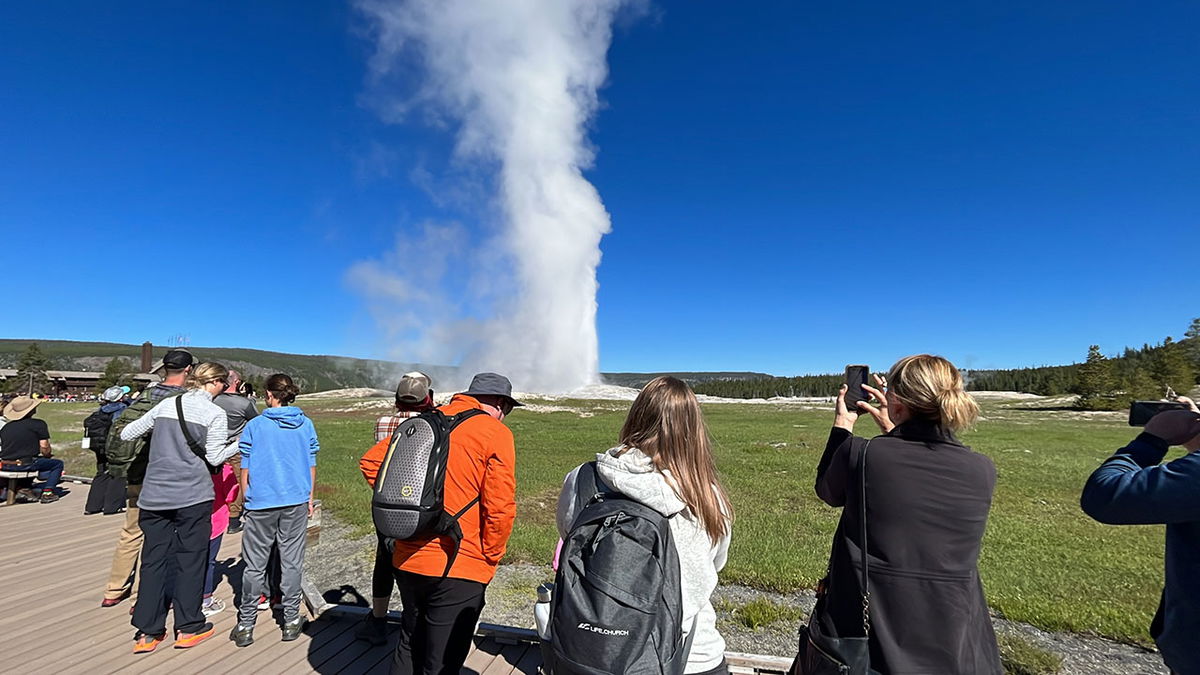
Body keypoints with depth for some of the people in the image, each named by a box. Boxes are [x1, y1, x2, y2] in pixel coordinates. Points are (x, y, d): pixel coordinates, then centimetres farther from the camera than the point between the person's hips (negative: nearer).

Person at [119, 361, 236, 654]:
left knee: (153, 559, 12)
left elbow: (126, 434, 13)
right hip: (192, 496, -4)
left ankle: (147, 633, 17)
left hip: (154, 495, 5)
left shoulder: (166, 404, 6)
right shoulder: (215, 413, -8)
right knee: (190, 559, 8)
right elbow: (214, 458, -9)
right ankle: (188, 628, 17)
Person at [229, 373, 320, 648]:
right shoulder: (306, 425, 0)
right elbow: (311, 465, 4)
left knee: (255, 565, 10)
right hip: (296, 502, 2)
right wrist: (309, 498, 15)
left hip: (261, 502, -1)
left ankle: (245, 626, 17)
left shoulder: (255, 425, -5)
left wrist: (246, 500, 11)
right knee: (291, 562, 9)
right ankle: (291, 621, 18)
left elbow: (246, 469, -1)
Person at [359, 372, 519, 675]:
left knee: (409, 648, 27)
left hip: (407, 560, 6)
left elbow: (370, 461, 7)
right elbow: (500, 506, -18)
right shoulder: (495, 432, -12)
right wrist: (491, 557, -3)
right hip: (460, 570, -5)